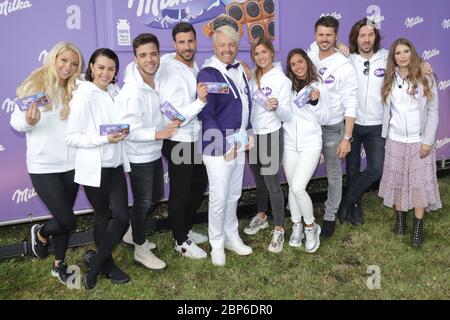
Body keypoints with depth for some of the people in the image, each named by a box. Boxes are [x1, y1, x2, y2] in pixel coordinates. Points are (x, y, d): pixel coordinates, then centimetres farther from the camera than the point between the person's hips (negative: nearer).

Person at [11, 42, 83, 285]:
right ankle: (40, 233, 30)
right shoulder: (34, 85, -6)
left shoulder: (74, 91, 5)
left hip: (71, 164, 4)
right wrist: (29, 122, -25)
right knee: (67, 221, -5)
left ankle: (59, 265, 36)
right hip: (43, 166, -4)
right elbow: (16, 121, -4)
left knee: (63, 219, 14)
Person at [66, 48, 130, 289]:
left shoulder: (114, 93, 7)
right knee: (103, 217, 9)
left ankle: (96, 260, 24)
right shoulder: (83, 97, -12)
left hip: (116, 166, 6)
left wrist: (123, 132, 0)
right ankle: (106, 264, 30)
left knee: (121, 217, 3)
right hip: (94, 169, -6)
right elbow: (71, 138, -14)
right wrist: (105, 139, -23)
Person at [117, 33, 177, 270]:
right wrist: (159, 134, -33)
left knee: (154, 197, 21)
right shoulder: (132, 92, -26)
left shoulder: (156, 81, -1)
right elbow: (128, 130, -25)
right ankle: (140, 249, 27)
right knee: (143, 202, 7)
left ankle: (132, 233, 42)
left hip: (154, 153, 8)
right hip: (139, 157, -8)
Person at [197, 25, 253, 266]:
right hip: (218, 144, -7)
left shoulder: (239, 70, 10)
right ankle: (217, 244, 20)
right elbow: (206, 115, -18)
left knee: (234, 194, 17)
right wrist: (225, 145, -18)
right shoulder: (208, 74, -13)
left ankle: (231, 236, 33)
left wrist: (248, 133, 10)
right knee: (219, 198, 1)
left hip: (239, 142, 7)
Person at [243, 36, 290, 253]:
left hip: (270, 136, -5)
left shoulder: (282, 80, -7)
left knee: (272, 184, -1)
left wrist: (277, 107, -31)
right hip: (251, 135, 5)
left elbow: (286, 116, -11)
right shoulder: (252, 78, 7)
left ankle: (279, 229, 11)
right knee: (259, 180, 18)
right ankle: (261, 217, 37)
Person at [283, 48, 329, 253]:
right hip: (289, 143, 3)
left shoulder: (318, 86, 0)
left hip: (310, 144, -3)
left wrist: (315, 102, -15)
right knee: (292, 188, 9)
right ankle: (297, 226, 28)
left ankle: (311, 226, 9)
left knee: (298, 188, -14)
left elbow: (324, 119, 1)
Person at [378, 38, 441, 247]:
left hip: (419, 141, -2)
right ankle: (400, 219, 24)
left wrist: (428, 141, -10)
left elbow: (433, 111, -5)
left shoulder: (426, 79, -4)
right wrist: (385, 138, -2)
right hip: (395, 140, 2)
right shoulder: (389, 81, 3)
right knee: (396, 181, 8)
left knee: (420, 183, 0)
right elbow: (386, 110, 3)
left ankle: (418, 227, 10)